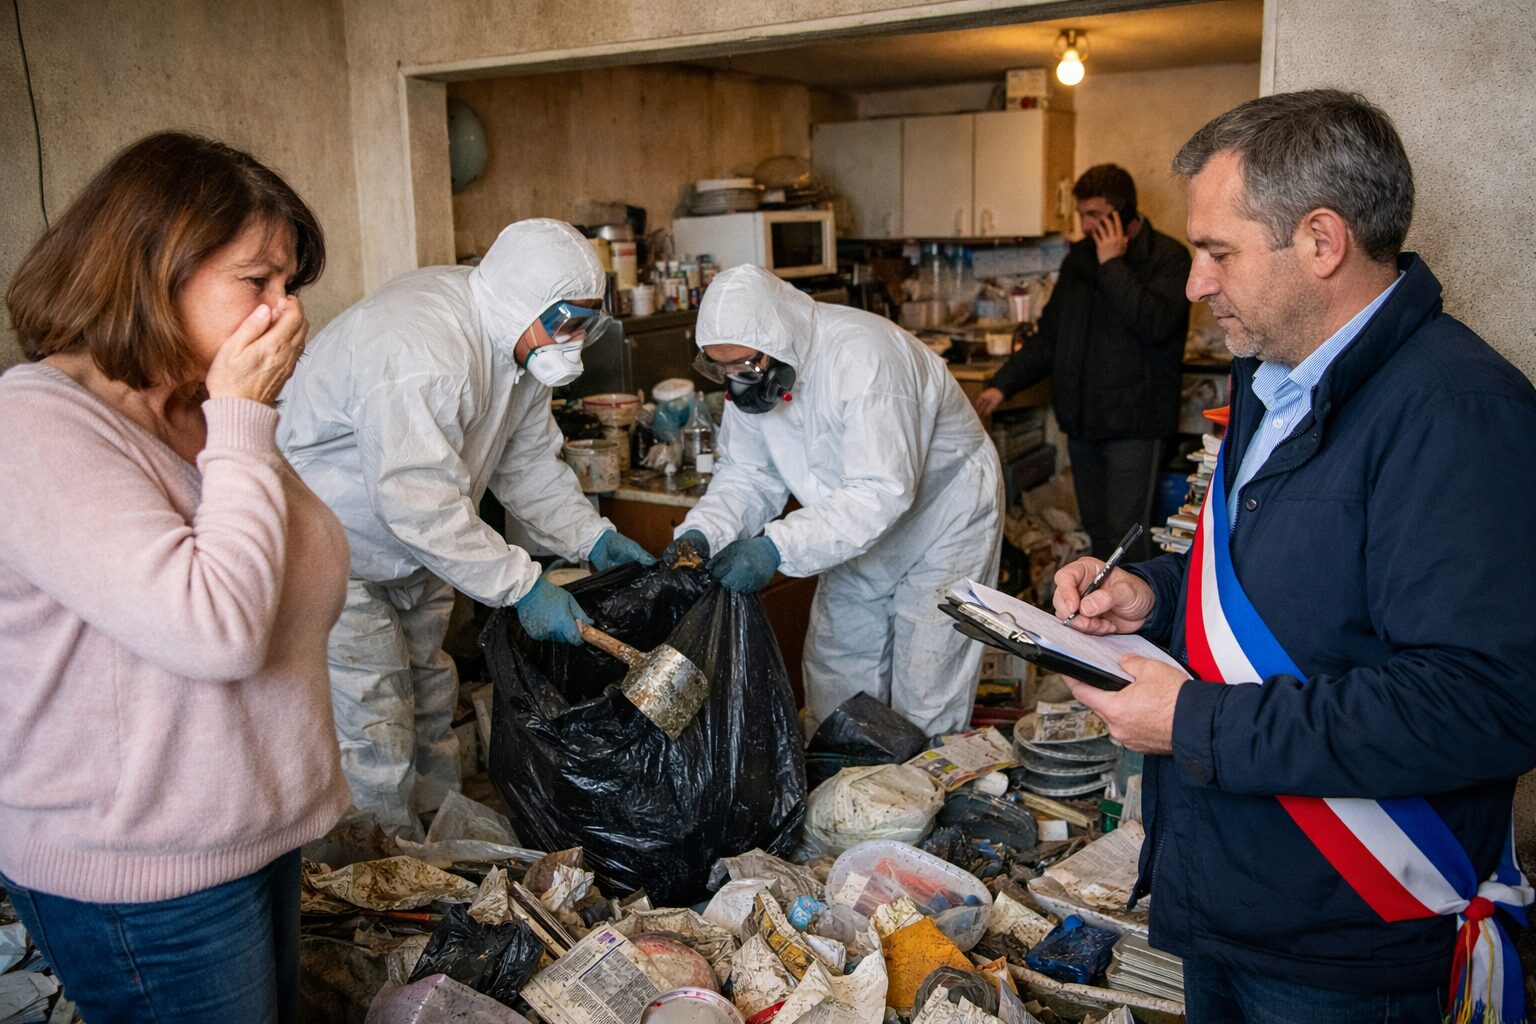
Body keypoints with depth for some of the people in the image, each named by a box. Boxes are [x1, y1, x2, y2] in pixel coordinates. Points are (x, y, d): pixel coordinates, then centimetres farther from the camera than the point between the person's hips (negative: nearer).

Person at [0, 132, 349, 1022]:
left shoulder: (202, 410, 4)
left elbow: (304, 595, 16)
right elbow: (215, 631, -31)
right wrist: (244, 426, -24)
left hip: (260, 827, 8)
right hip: (140, 876, -8)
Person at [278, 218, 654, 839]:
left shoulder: (518, 340, -2)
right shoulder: (417, 350, -34)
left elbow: (528, 459, 6)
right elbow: (420, 502, -36)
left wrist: (591, 536, -7)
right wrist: (523, 587, -34)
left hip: (413, 553, 10)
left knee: (430, 703, 19)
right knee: (374, 733, -7)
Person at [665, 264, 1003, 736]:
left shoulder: (863, 355, -35)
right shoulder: (746, 376, -11)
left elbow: (882, 490, -40)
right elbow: (747, 476, -5)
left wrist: (777, 547, -46)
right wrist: (700, 532, -25)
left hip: (943, 519, -7)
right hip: (859, 532, 7)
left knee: (926, 706, -2)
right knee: (833, 695, 13)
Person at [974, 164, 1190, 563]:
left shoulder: (1168, 257, -6)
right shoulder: (1079, 258, 13)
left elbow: (1157, 323, -24)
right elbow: (1049, 337, 17)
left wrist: (1112, 265, -16)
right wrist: (1003, 384, 7)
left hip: (1133, 424, -6)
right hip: (1082, 422, 6)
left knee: (1126, 535, -7)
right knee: (1097, 532, 12)